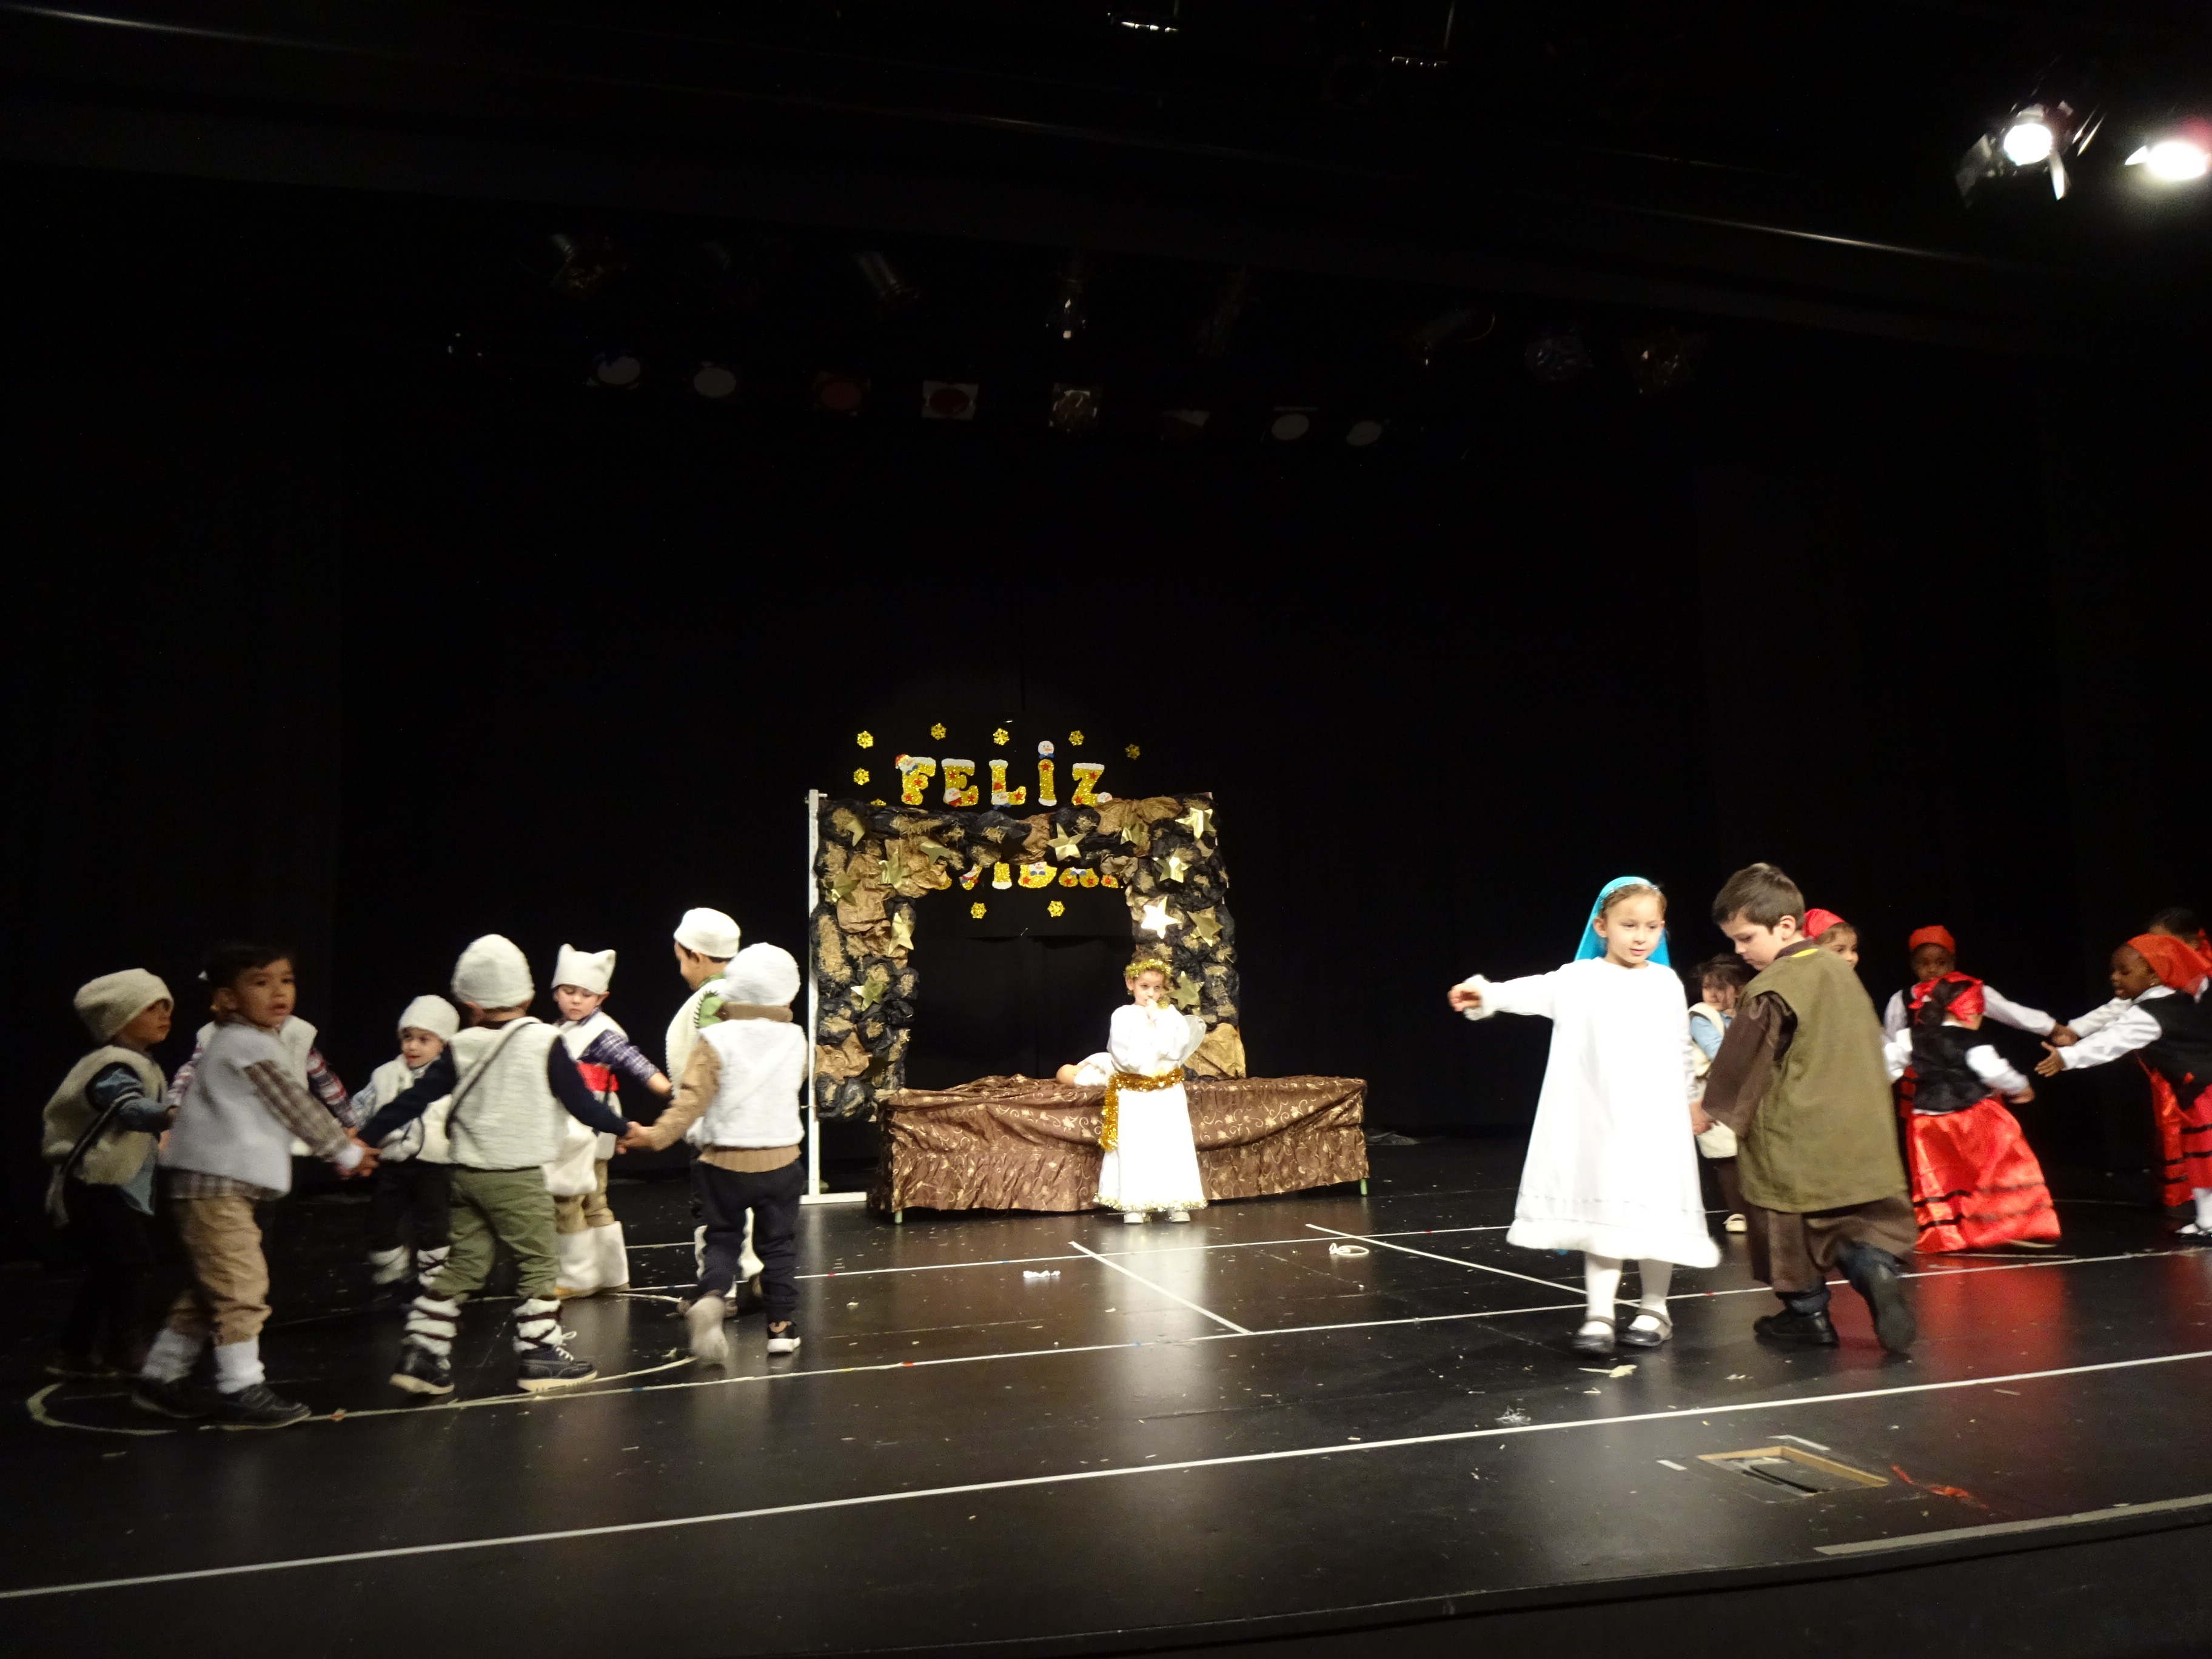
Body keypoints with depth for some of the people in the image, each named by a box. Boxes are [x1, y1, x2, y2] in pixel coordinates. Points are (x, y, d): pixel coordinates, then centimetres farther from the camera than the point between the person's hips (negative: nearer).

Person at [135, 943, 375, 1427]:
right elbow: (298, 1109, -11)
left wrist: (340, 1147, 19)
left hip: (223, 1184, 10)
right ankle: (242, 1391, 1)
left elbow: (289, 1111, 21)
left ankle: (160, 1376, 28)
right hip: (216, 1184, -10)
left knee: (211, 1289, 18)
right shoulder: (252, 1047, -14)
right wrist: (346, 1151, 0)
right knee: (241, 1286, -5)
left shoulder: (247, 1043, 17)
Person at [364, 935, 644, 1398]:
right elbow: (578, 1099, -4)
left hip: (468, 1174, 5)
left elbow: (416, 1098, 3)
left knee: (463, 1265, 13)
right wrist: (621, 1128, 10)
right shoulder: (544, 1042, -8)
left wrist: (368, 1136, 12)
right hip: (520, 1176, -5)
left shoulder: (461, 1049, 2)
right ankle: (539, 1355, 8)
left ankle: (421, 1352, 12)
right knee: (536, 1265, 5)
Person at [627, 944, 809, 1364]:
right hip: (781, 1161, 1)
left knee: (723, 1239, 13)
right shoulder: (795, 1038, -1)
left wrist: (660, 1133, -25)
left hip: (724, 1162, -1)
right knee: (778, 1243, 13)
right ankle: (782, 1324, 14)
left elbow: (694, 1097, -21)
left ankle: (710, 1296, -14)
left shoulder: (716, 1039, -11)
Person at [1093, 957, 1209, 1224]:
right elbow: (1129, 1057, -16)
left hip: (1168, 1094, 3)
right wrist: (1153, 1027, -12)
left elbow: (1177, 1048, -10)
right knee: (1134, 1149, -2)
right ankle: (1134, 1204, 5)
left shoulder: (1170, 1015, 5)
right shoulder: (1122, 1016, -4)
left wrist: (1158, 1020, -11)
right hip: (1133, 1095, -3)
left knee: (1173, 1146, 2)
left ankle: (1177, 1202, 9)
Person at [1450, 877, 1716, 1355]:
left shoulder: (1667, 984, 7)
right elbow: (1536, 991, -23)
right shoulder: (1581, 979, -5)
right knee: (1603, 1212, 0)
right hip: (1599, 1120, -2)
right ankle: (1599, 1315, 7)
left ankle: (1654, 1309, 23)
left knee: (1656, 1210, 6)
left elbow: (1683, 1048, 19)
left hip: (1657, 1119, 2)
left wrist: (1692, 1098, 28)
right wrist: (1486, 994, -41)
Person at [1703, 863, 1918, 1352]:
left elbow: (1741, 1060, -12)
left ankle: (1807, 1312, 17)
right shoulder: (1840, 969, 9)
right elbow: (1871, 1042, 20)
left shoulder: (1771, 990, -17)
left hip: (1795, 1138, -7)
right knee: (1865, 1217, 13)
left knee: (1793, 1227, 8)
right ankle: (1877, 1265, -14)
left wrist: (1713, 1108, 2)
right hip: (1860, 1134, 7)